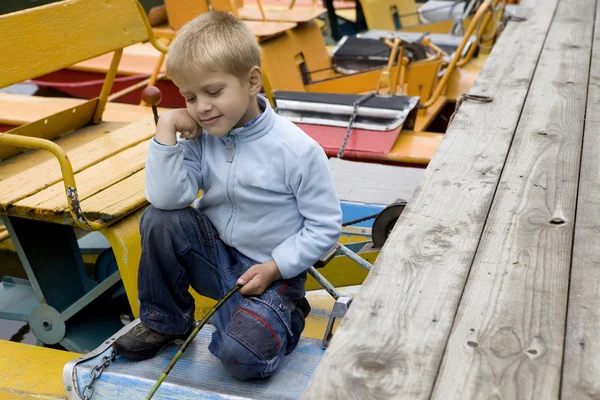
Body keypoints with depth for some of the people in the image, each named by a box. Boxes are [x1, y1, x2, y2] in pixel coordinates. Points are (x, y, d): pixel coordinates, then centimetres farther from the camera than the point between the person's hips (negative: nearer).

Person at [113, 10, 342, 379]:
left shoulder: (297, 151, -20)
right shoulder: (201, 137, -8)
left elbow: (325, 225, -13)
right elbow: (167, 198, -20)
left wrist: (274, 268, -19)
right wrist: (167, 128, -22)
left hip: (270, 271, -4)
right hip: (216, 255, 5)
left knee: (242, 355, -26)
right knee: (160, 220, -21)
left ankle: (284, 315, 10)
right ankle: (164, 321, 2)